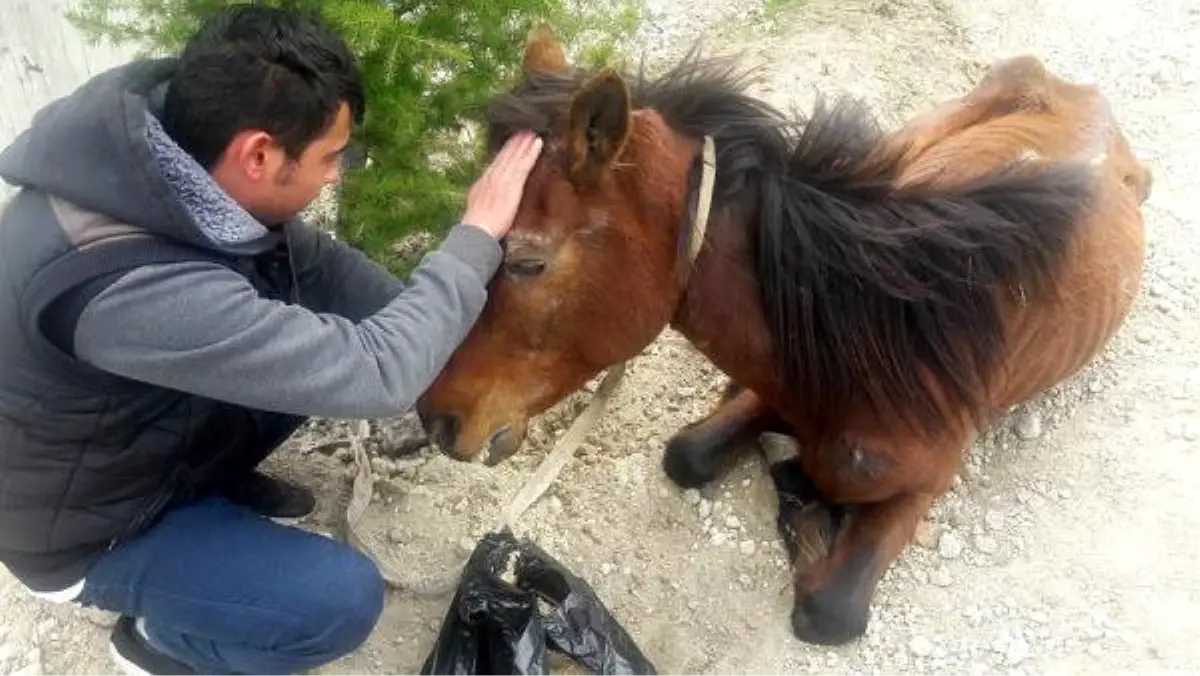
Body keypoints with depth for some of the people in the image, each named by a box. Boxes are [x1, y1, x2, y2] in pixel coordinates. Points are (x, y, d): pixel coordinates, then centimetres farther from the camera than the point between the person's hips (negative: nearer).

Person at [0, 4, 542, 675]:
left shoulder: (169, 142, -18)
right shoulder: (130, 288, -43)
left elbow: (314, 261, -3)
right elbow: (375, 374, -39)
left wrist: (437, 338, -9)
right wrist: (479, 234, -29)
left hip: (147, 429, 8)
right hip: (89, 525, -7)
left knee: (326, 339, -1)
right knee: (344, 600, -19)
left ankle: (218, 485, 19)